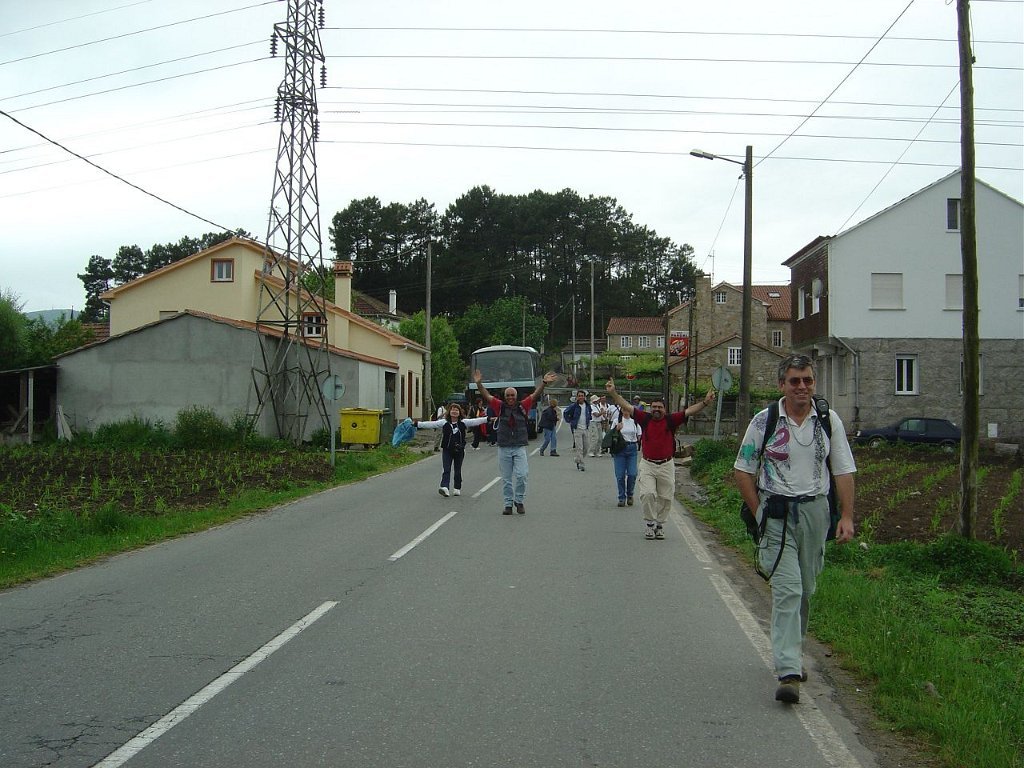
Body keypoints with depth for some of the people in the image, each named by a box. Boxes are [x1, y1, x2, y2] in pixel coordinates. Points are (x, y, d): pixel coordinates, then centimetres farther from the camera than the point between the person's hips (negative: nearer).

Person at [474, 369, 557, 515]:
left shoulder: (523, 406, 3)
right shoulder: (500, 407, 4)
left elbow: (535, 395, -4)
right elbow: (487, 396, -2)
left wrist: (544, 383, -17)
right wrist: (479, 384, -16)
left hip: (520, 447, -1)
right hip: (504, 448, 1)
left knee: (521, 475, -9)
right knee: (506, 479, 6)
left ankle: (519, 500, 9)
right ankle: (508, 504, 14)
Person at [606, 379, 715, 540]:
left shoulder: (670, 420, 0)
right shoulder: (645, 418, 2)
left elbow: (689, 411, -4)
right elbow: (626, 406, 1)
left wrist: (705, 403, -16)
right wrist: (613, 393, -6)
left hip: (666, 465, 1)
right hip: (647, 465, -1)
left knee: (665, 498, 6)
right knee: (647, 494, -13)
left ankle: (660, 525, 21)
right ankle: (650, 523, 4)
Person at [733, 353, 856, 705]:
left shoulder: (829, 421, 4)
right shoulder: (764, 421, -4)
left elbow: (844, 471, 6)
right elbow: (743, 470, 2)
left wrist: (847, 516, -2)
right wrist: (760, 513, -3)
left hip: (815, 510, 3)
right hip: (776, 512, -3)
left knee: (806, 589, 12)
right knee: (787, 589, -13)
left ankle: (791, 654, 33)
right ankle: (789, 672, -17)